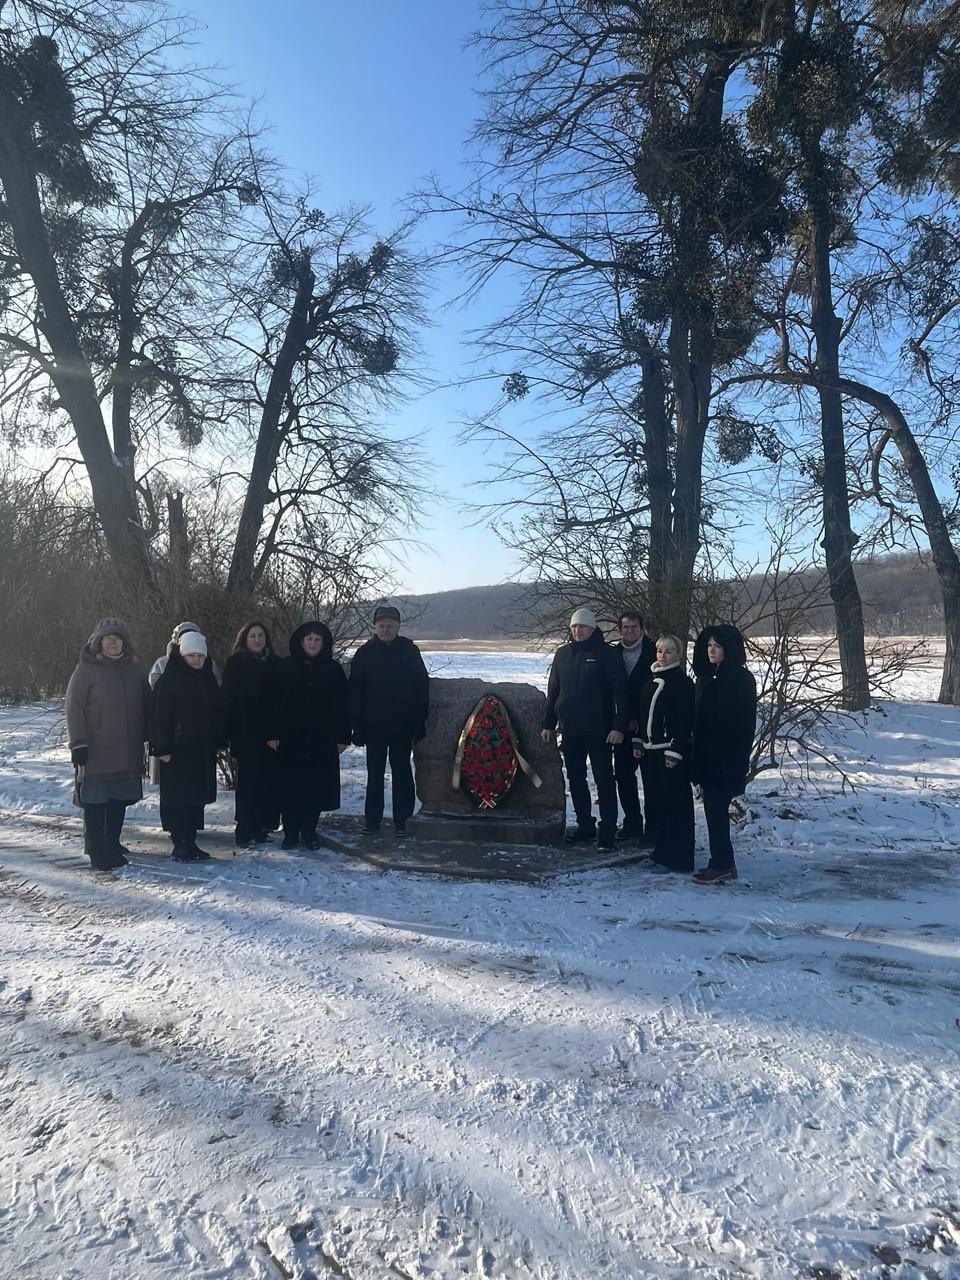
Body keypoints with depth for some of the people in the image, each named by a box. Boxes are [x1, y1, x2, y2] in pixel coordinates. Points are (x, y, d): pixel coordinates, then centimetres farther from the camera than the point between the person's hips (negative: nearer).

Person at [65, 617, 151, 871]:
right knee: (95, 801, 0)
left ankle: (112, 844, 25)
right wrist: (78, 747, -13)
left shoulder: (133, 669, 9)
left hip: (128, 751, 5)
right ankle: (97, 852, 9)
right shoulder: (87, 669, -5)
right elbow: (74, 709, -7)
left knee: (120, 798, 11)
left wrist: (144, 737, 12)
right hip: (96, 751, -4)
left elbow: (146, 705, 16)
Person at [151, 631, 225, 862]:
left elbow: (218, 713, 16)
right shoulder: (169, 679, -7)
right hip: (178, 749, -6)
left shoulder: (208, 679, 11)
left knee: (198, 796, 9)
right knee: (179, 797, -3)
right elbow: (160, 715, -11)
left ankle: (190, 842, 18)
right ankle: (180, 845, 3)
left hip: (204, 749, 6)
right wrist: (162, 747, -16)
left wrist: (218, 741, 9)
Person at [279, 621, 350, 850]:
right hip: (291, 739, -1)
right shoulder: (286, 667, 1)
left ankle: (309, 831, 17)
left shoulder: (333, 669, 4)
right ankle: (290, 832, 13)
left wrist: (343, 736, 0)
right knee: (291, 786, 2)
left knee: (316, 787, 4)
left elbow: (343, 705, 4)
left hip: (322, 741, 1)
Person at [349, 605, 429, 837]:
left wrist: (419, 722, -3)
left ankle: (401, 820, 16)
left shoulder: (409, 651, 0)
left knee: (402, 773, 7)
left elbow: (422, 687, 1)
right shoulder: (364, 653, 1)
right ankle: (372, 819, 17)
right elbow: (355, 692, 0)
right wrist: (357, 726, -5)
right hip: (374, 726, 0)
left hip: (403, 725, 0)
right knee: (374, 774, 8)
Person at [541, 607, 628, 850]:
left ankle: (607, 830, 6)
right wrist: (548, 724, 12)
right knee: (575, 780, 12)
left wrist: (618, 726, -17)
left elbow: (619, 691, -10)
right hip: (570, 730, 5)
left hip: (598, 730, -5)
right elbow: (553, 691, 15)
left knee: (604, 780, 0)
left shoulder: (606, 654, -6)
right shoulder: (562, 654, 9)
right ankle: (585, 825, 24)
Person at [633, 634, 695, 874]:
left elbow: (684, 721, -14)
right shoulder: (652, 680, 14)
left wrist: (674, 752, -18)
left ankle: (674, 857, 6)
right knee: (655, 801, 12)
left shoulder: (683, 683, -9)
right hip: (649, 751, 8)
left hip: (670, 753, -8)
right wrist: (638, 742, 12)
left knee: (672, 804, -2)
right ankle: (660, 852, 23)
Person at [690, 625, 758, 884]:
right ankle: (725, 864, 20)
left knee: (716, 809, -5)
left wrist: (737, 760, -16)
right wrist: (698, 754, 11)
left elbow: (745, 724, -12)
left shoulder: (742, 680, -9)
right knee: (714, 809, 11)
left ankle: (721, 865, 6)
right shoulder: (706, 676, 13)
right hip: (706, 755, 7)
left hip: (726, 758, -7)